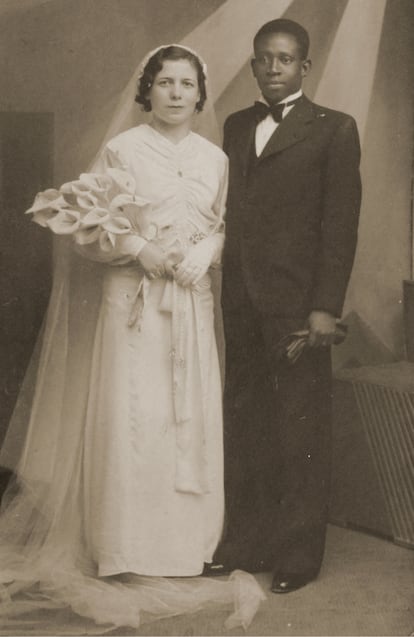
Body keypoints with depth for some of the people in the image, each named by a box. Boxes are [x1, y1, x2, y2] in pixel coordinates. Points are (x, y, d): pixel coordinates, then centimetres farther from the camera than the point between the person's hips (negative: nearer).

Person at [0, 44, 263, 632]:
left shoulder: (215, 158, 9)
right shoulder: (121, 150, -2)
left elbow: (222, 225, 12)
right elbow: (90, 228, -2)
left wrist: (202, 253, -7)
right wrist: (141, 251, -15)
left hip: (192, 299, 4)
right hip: (132, 297, -3)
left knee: (194, 414, 4)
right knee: (131, 413, -4)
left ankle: (187, 542, 17)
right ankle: (129, 550, 8)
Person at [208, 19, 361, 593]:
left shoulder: (333, 129, 0)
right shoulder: (236, 126, 16)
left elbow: (341, 224, -6)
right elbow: (230, 213, 13)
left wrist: (326, 306, -12)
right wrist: (227, 284, 4)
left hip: (297, 300, -5)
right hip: (241, 300, 5)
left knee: (300, 430, 2)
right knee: (244, 425, 10)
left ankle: (299, 552, 12)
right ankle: (246, 540, 21)